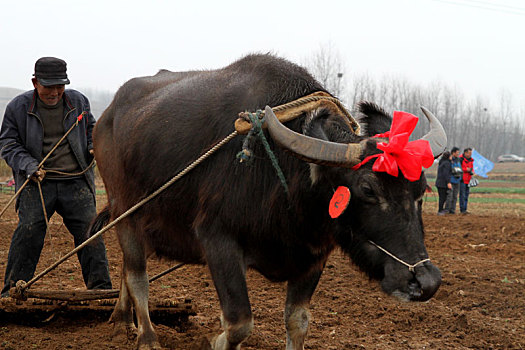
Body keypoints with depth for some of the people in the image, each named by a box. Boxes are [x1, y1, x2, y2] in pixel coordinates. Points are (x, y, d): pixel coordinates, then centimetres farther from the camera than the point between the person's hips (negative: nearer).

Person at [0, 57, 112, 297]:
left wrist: (94, 148, 5)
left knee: (89, 229, -4)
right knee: (29, 230, -14)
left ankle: (100, 287, 7)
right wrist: (29, 167, -12)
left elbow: (91, 129, 26)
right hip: (37, 182, -2)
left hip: (75, 181, 2)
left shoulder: (78, 101, 9)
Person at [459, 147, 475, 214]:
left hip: (468, 180, 7)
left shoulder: (471, 160, 12)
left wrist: (472, 172, -2)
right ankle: (462, 209, -7)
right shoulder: (460, 159, -10)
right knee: (462, 195, -8)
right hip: (462, 179, -7)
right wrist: (466, 169, -16)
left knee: (466, 195, 8)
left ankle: (464, 209, 12)